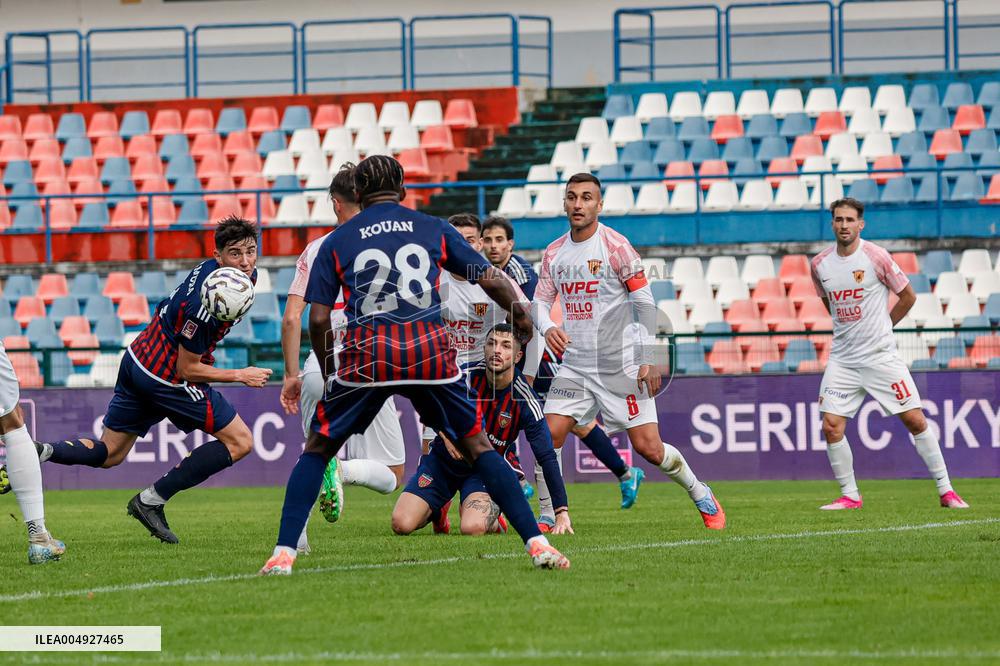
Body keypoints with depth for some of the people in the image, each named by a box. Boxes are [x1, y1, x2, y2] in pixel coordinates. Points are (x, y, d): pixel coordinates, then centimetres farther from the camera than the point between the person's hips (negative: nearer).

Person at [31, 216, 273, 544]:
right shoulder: (206, 306, -27)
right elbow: (187, 369, -19)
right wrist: (240, 376, -12)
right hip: (165, 377, -9)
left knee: (107, 454, 19)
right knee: (239, 441, -1)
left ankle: (40, 452, -4)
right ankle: (151, 501, -1)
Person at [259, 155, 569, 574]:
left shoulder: (336, 241, 15)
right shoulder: (433, 229, 16)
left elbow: (318, 319, 8)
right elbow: (491, 279, 15)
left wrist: (328, 374, 22)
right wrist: (521, 317, 33)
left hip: (366, 353, -1)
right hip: (430, 349, 1)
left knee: (318, 449, 14)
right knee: (476, 444, 13)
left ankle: (284, 552, 2)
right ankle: (536, 543, 5)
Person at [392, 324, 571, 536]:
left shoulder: (525, 401, -19)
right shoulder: (465, 376, -17)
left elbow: (547, 457, -17)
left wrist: (562, 513, -21)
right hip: (443, 460, 2)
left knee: (473, 528, -33)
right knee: (401, 524, -15)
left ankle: (490, 518, 8)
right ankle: (438, 510, 22)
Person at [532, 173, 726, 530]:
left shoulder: (615, 246, -9)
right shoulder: (553, 253, 7)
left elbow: (644, 302, -9)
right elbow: (540, 300, 13)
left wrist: (649, 360, -15)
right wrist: (547, 328, -11)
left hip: (622, 364, -5)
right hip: (575, 364, 5)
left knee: (648, 447, -5)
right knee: (549, 435, -11)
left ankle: (701, 495, 18)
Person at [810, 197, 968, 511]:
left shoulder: (876, 256, -9)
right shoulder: (819, 264, 3)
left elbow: (908, 295, 3)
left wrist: (879, 327, 7)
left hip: (881, 355, -3)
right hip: (842, 359, 3)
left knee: (915, 420, -5)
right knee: (831, 426, -7)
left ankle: (946, 491, 5)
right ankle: (850, 496, 7)